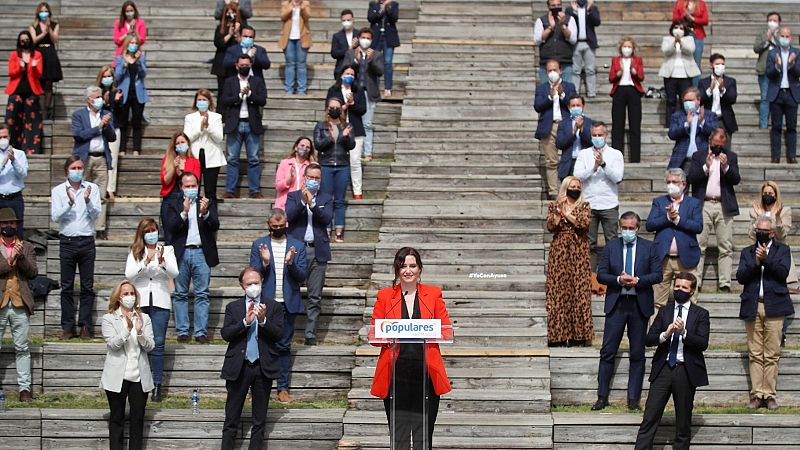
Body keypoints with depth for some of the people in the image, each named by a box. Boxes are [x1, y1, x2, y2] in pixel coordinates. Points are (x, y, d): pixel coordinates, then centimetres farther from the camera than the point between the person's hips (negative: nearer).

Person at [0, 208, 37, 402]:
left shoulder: (26, 247, 12)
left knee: (22, 348, 2)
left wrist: (21, 257, -12)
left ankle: (25, 388, 4)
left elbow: (33, 273, 2)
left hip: (20, 304, 1)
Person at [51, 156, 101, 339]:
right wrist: (69, 203, -20)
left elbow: (95, 214, -3)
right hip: (67, 241, 0)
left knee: (87, 286, 1)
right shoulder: (58, 191, 5)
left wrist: (88, 201, -21)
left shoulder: (92, 188, 6)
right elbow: (55, 217, -5)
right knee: (67, 287, 1)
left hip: (87, 241, 0)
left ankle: (86, 325, 5)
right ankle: (68, 327, 4)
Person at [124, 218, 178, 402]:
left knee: (158, 343, -4)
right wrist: (145, 262, -17)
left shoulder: (167, 250, 8)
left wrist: (162, 261, -22)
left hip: (160, 302, 0)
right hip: (140, 302, 1)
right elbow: (129, 275, -4)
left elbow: (174, 273, -4)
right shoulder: (135, 252, 9)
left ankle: (157, 386, -2)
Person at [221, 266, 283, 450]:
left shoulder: (274, 307, 5)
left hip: (263, 366, 0)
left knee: (259, 420, 6)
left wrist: (263, 320, -19)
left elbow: (278, 335, -4)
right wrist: (245, 322, -16)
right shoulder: (233, 307, 7)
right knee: (231, 419, 2)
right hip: (238, 367, 0)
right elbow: (225, 334, -4)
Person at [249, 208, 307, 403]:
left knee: (284, 347, 3)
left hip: (288, 304, 0)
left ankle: (283, 388, 7)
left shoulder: (298, 246, 6)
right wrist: (264, 263, -17)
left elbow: (302, 276, 1)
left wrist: (290, 263, -17)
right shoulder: (258, 245, 6)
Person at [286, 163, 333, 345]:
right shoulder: (293, 196, 11)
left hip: (317, 251, 1)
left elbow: (327, 219, -4)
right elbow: (289, 216, -6)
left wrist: (312, 204, -15)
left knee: (315, 296, 0)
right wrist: (302, 201, -18)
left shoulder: (326, 199, 13)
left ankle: (310, 334, 3)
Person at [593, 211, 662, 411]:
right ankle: (602, 397, 5)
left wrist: (637, 280, -16)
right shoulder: (611, 246, 6)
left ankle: (633, 399, 9)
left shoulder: (649, 247, 5)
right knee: (608, 352, -1)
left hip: (640, 305, 0)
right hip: (616, 305, 0)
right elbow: (601, 275, 2)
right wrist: (618, 279, -15)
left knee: (637, 354, 4)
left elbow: (657, 275, -1)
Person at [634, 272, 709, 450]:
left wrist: (683, 332, -21)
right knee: (649, 418, -4)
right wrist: (665, 334, -15)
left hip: (686, 371, -2)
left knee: (683, 423, 6)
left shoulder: (701, 314, 4)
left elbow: (703, 343, -7)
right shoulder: (664, 312, 12)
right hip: (663, 369, 2)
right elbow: (649, 339, 4)